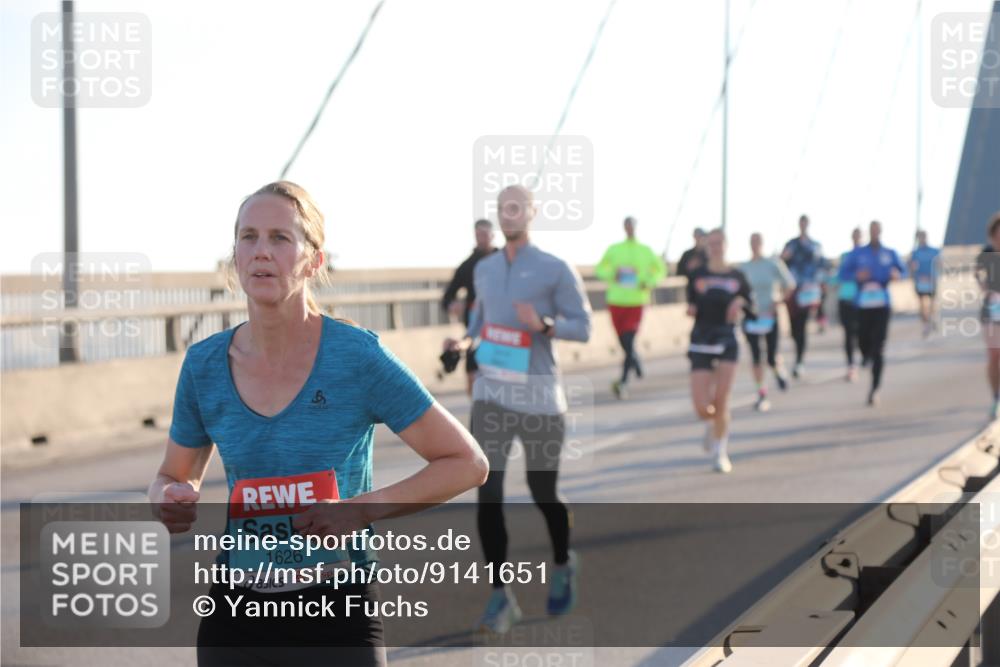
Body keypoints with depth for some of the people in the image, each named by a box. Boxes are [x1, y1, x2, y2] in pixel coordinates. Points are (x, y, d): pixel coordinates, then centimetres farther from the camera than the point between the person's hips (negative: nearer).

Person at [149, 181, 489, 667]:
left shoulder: (357, 357, -12)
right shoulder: (204, 364, -1)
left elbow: (468, 463, -8)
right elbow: (174, 476, 14)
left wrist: (362, 509, -19)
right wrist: (170, 502, -9)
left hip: (338, 614, -3)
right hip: (235, 616, 3)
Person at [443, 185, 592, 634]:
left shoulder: (556, 270, -5)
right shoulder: (485, 269, 10)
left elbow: (582, 328, -6)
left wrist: (543, 325, -25)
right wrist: (465, 340, 6)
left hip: (538, 395, -3)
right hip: (491, 392, 3)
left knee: (542, 493, 7)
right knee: (487, 492, -9)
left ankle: (562, 565, 37)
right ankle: (500, 597, -2)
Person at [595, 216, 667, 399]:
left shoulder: (646, 251, 4)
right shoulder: (613, 249, 5)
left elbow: (660, 270, 15)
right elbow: (600, 268, 12)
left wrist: (650, 282, -3)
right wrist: (612, 274, -8)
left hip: (637, 303, -2)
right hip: (616, 301, 2)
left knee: (629, 341, -15)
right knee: (624, 342, 10)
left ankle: (624, 381, -18)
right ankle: (635, 362, 40)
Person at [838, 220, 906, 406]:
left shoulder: (890, 254, 7)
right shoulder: (857, 253, 5)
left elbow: (903, 270, 16)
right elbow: (843, 272, 4)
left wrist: (897, 275, -8)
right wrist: (856, 275, -16)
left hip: (882, 305, -1)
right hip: (863, 305, 1)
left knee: (878, 349, -8)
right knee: (863, 344, 2)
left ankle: (874, 389, -5)